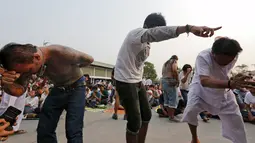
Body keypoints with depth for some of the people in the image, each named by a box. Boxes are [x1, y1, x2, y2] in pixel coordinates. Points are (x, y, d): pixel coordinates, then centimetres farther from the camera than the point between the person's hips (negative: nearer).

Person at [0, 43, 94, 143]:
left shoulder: (63, 53, -35)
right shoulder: (27, 62, -16)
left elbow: (89, 59, -17)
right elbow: (19, 91, -14)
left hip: (76, 87, -5)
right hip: (58, 89, 5)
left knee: (73, 131, -15)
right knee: (43, 131, 1)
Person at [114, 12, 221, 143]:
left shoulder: (147, 43, 12)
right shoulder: (137, 33, -19)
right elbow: (157, 32, -41)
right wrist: (188, 28, -53)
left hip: (137, 81, 10)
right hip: (125, 81, -9)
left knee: (146, 115, 14)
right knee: (135, 121, -7)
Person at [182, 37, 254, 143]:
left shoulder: (233, 57, -19)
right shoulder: (203, 57, -36)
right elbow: (204, 81, -52)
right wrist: (230, 83, -63)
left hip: (223, 90, 5)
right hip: (201, 87, -4)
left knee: (235, 118, 6)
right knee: (190, 110, -25)